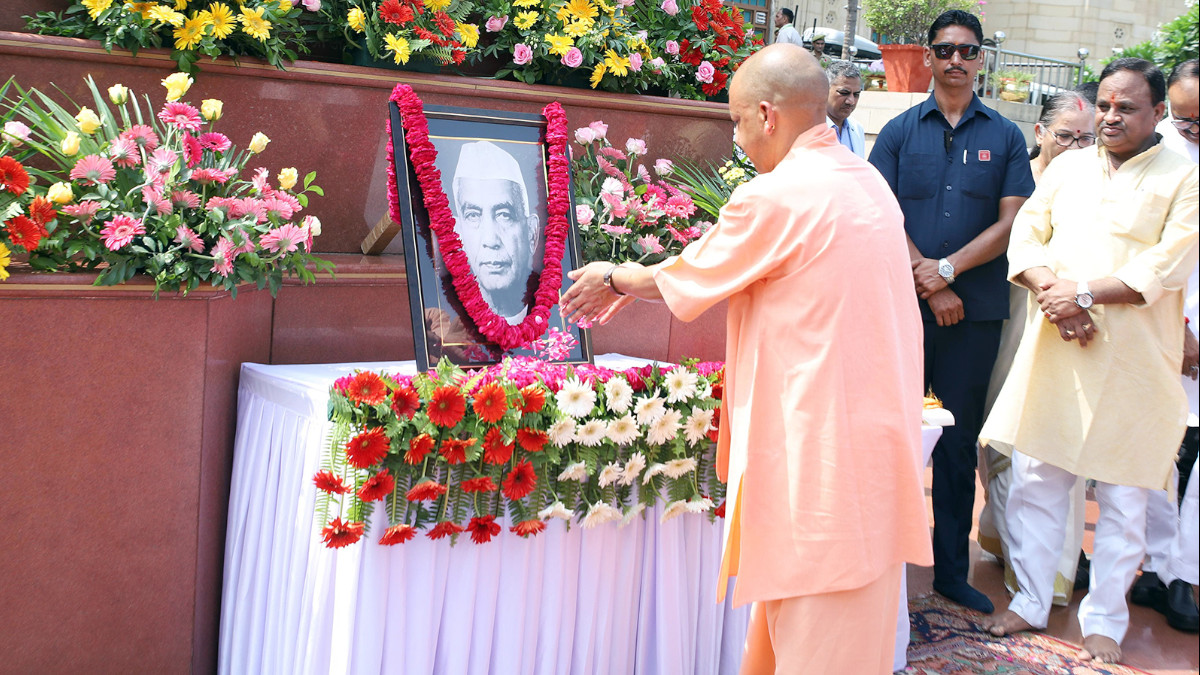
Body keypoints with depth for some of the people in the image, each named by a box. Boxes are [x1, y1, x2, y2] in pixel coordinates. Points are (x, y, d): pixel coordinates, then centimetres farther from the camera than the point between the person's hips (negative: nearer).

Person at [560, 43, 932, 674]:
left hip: (819, 449, -8)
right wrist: (632, 282, 24)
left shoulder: (776, 197, -17)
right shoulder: (867, 182, 9)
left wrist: (614, 279, 17)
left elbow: (683, 281, -2)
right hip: (872, 427, 8)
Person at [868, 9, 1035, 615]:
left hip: (976, 313, 1)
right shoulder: (899, 132, 7)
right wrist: (930, 285, -10)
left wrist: (949, 269, -12)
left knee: (959, 444, 6)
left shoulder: (1005, 137, 9)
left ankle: (953, 570, 17)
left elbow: (1011, 222, 1)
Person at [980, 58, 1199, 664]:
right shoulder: (1067, 167, 13)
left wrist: (1085, 292, -16)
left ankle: (1104, 622, 20)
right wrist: (1054, 294, -11)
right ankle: (1031, 602, 23)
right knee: (1035, 479, 7)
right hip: (1054, 348, 4)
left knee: (1122, 496, 5)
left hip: (1132, 361, -3)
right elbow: (1026, 234, 6)